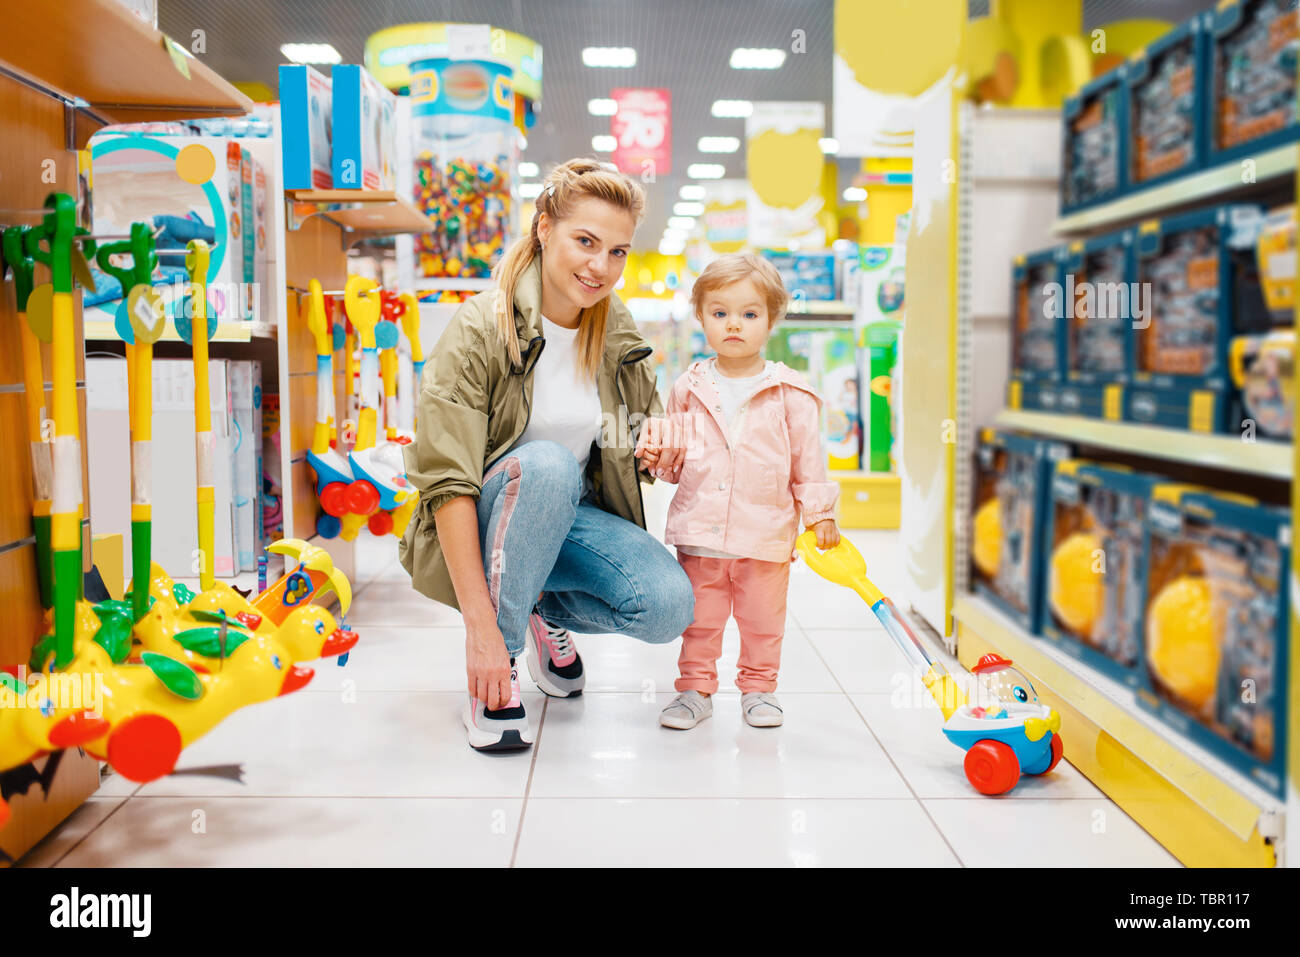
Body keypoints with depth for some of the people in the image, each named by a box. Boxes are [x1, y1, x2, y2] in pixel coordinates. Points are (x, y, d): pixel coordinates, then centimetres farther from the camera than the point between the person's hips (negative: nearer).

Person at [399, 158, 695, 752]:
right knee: (545, 463, -37)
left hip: (571, 521, 5)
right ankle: (494, 673, -21)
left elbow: (639, 455, 13)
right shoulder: (479, 330, -17)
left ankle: (550, 612, 10)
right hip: (480, 530, -4)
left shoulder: (618, 334, 0)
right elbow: (447, 483, -24)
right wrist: (479, 626, -31)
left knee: (669, 605, -23)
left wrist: (660, 437, -15)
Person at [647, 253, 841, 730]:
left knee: (762, 620, 11)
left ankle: (759, 687, 28)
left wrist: (820, 512, 0)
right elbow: (676, 460, 12)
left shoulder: (789, 393, -2)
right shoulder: (689, 388, 4)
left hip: (766, 531, -1)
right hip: (698, 529, 1)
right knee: (698, 619, 10)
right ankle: (696, 688, 24)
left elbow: (808, 457, 2)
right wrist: (658, 455, -9)